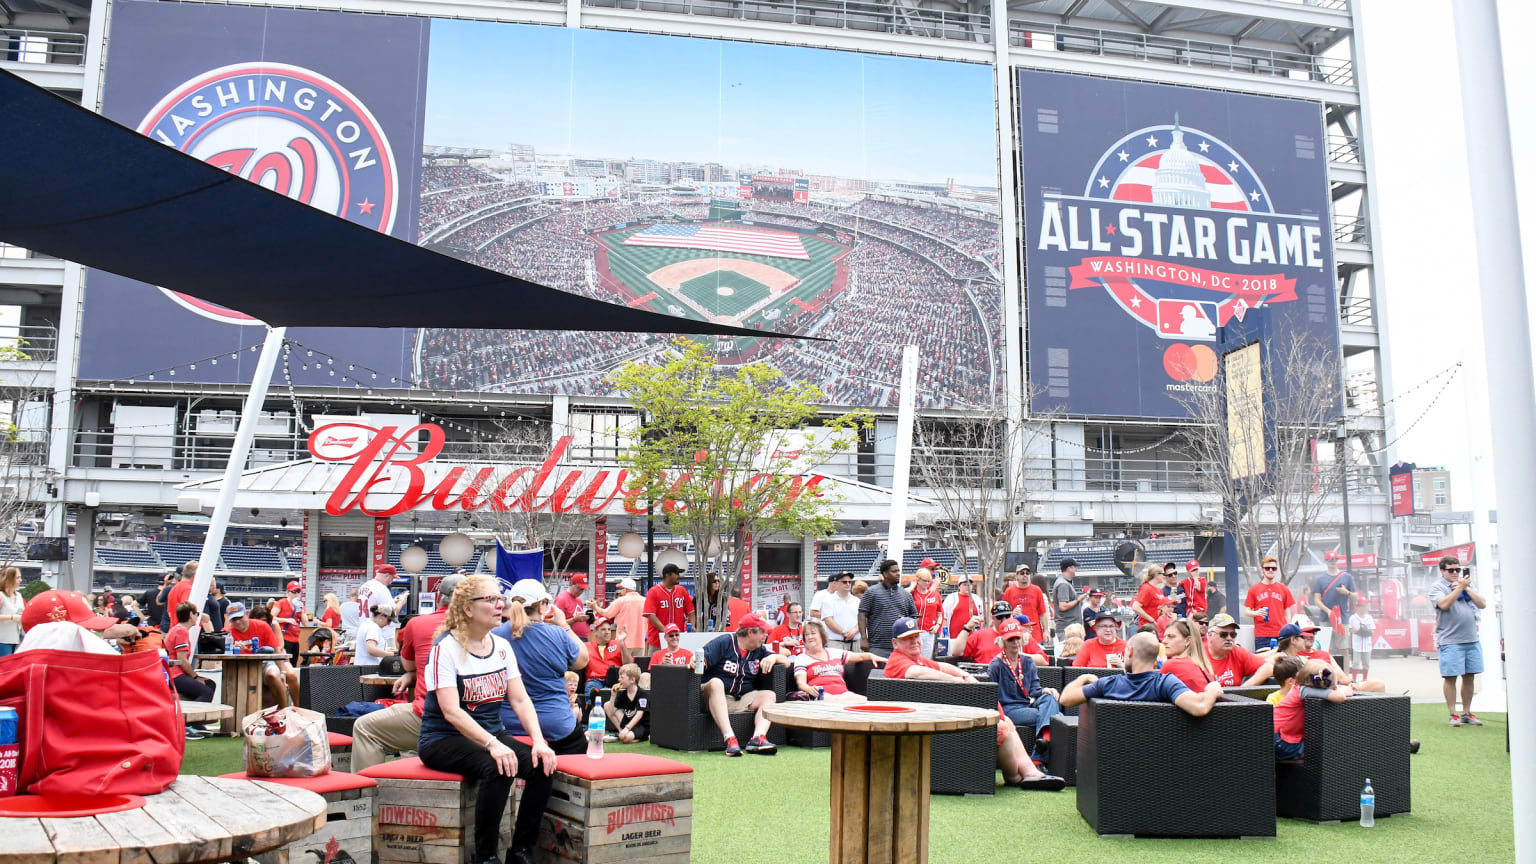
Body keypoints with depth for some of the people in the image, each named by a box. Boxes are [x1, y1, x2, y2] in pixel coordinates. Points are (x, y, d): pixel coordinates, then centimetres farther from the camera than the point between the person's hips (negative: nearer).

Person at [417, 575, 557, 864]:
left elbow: (520, 700, 1)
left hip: (493, 733, 6)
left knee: (542, 766, -18)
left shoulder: (502, 647, 6)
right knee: (497, 768, -33)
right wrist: (492, 745, -34)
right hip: (444, 739, -6)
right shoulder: (446, 648, -14)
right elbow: (451, 712, -23)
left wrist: (539, 741, -15)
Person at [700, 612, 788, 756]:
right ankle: (729, 738, -47)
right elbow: (703, 659, -14)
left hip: (743, 700, 5)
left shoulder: (759, 650, 15)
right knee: (715, 683, -36)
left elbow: (786, 662, 16)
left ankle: (758, 737, -40)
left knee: (769, 695, -16)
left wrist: (773, 657, -6)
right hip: (716, 696, -5)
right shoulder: (724, 642, -3)